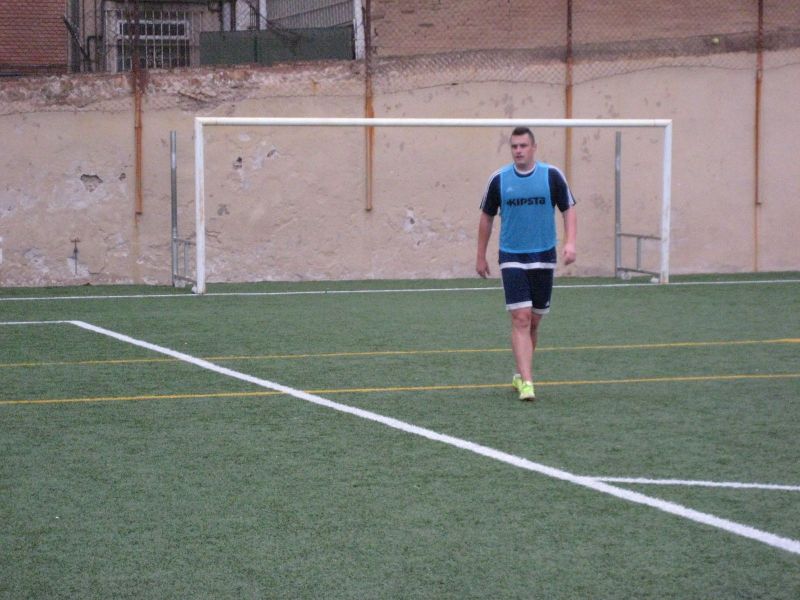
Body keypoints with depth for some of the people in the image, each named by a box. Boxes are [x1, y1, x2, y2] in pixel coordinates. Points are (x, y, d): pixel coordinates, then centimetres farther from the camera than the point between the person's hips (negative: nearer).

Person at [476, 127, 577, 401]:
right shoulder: (499, 179, -1)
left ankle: (521, 374, 29)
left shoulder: (552, 175, -2)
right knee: (521, 319, -13)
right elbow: (487, 217, 10)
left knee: (533, 322, 10)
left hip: (543, 257, 1)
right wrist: (481, 257, 11)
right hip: (512, 258, -1)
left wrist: (570, 243, -13)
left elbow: (569, 210, 3)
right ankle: (526, 382, -17)